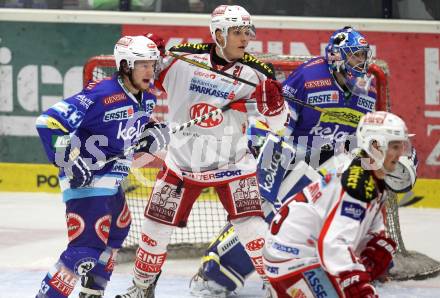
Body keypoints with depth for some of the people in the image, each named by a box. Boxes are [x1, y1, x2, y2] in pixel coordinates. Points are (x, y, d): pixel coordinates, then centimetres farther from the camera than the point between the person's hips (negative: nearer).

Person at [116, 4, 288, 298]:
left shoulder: (254, 72, -8)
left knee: (251, 224, -15)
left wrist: (273, 100, -24)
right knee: (158, 224, 8)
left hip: (232, 161, -1)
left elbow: (276, 122, -6)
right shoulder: (183, 58, -7)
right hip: (184, 159, 1)